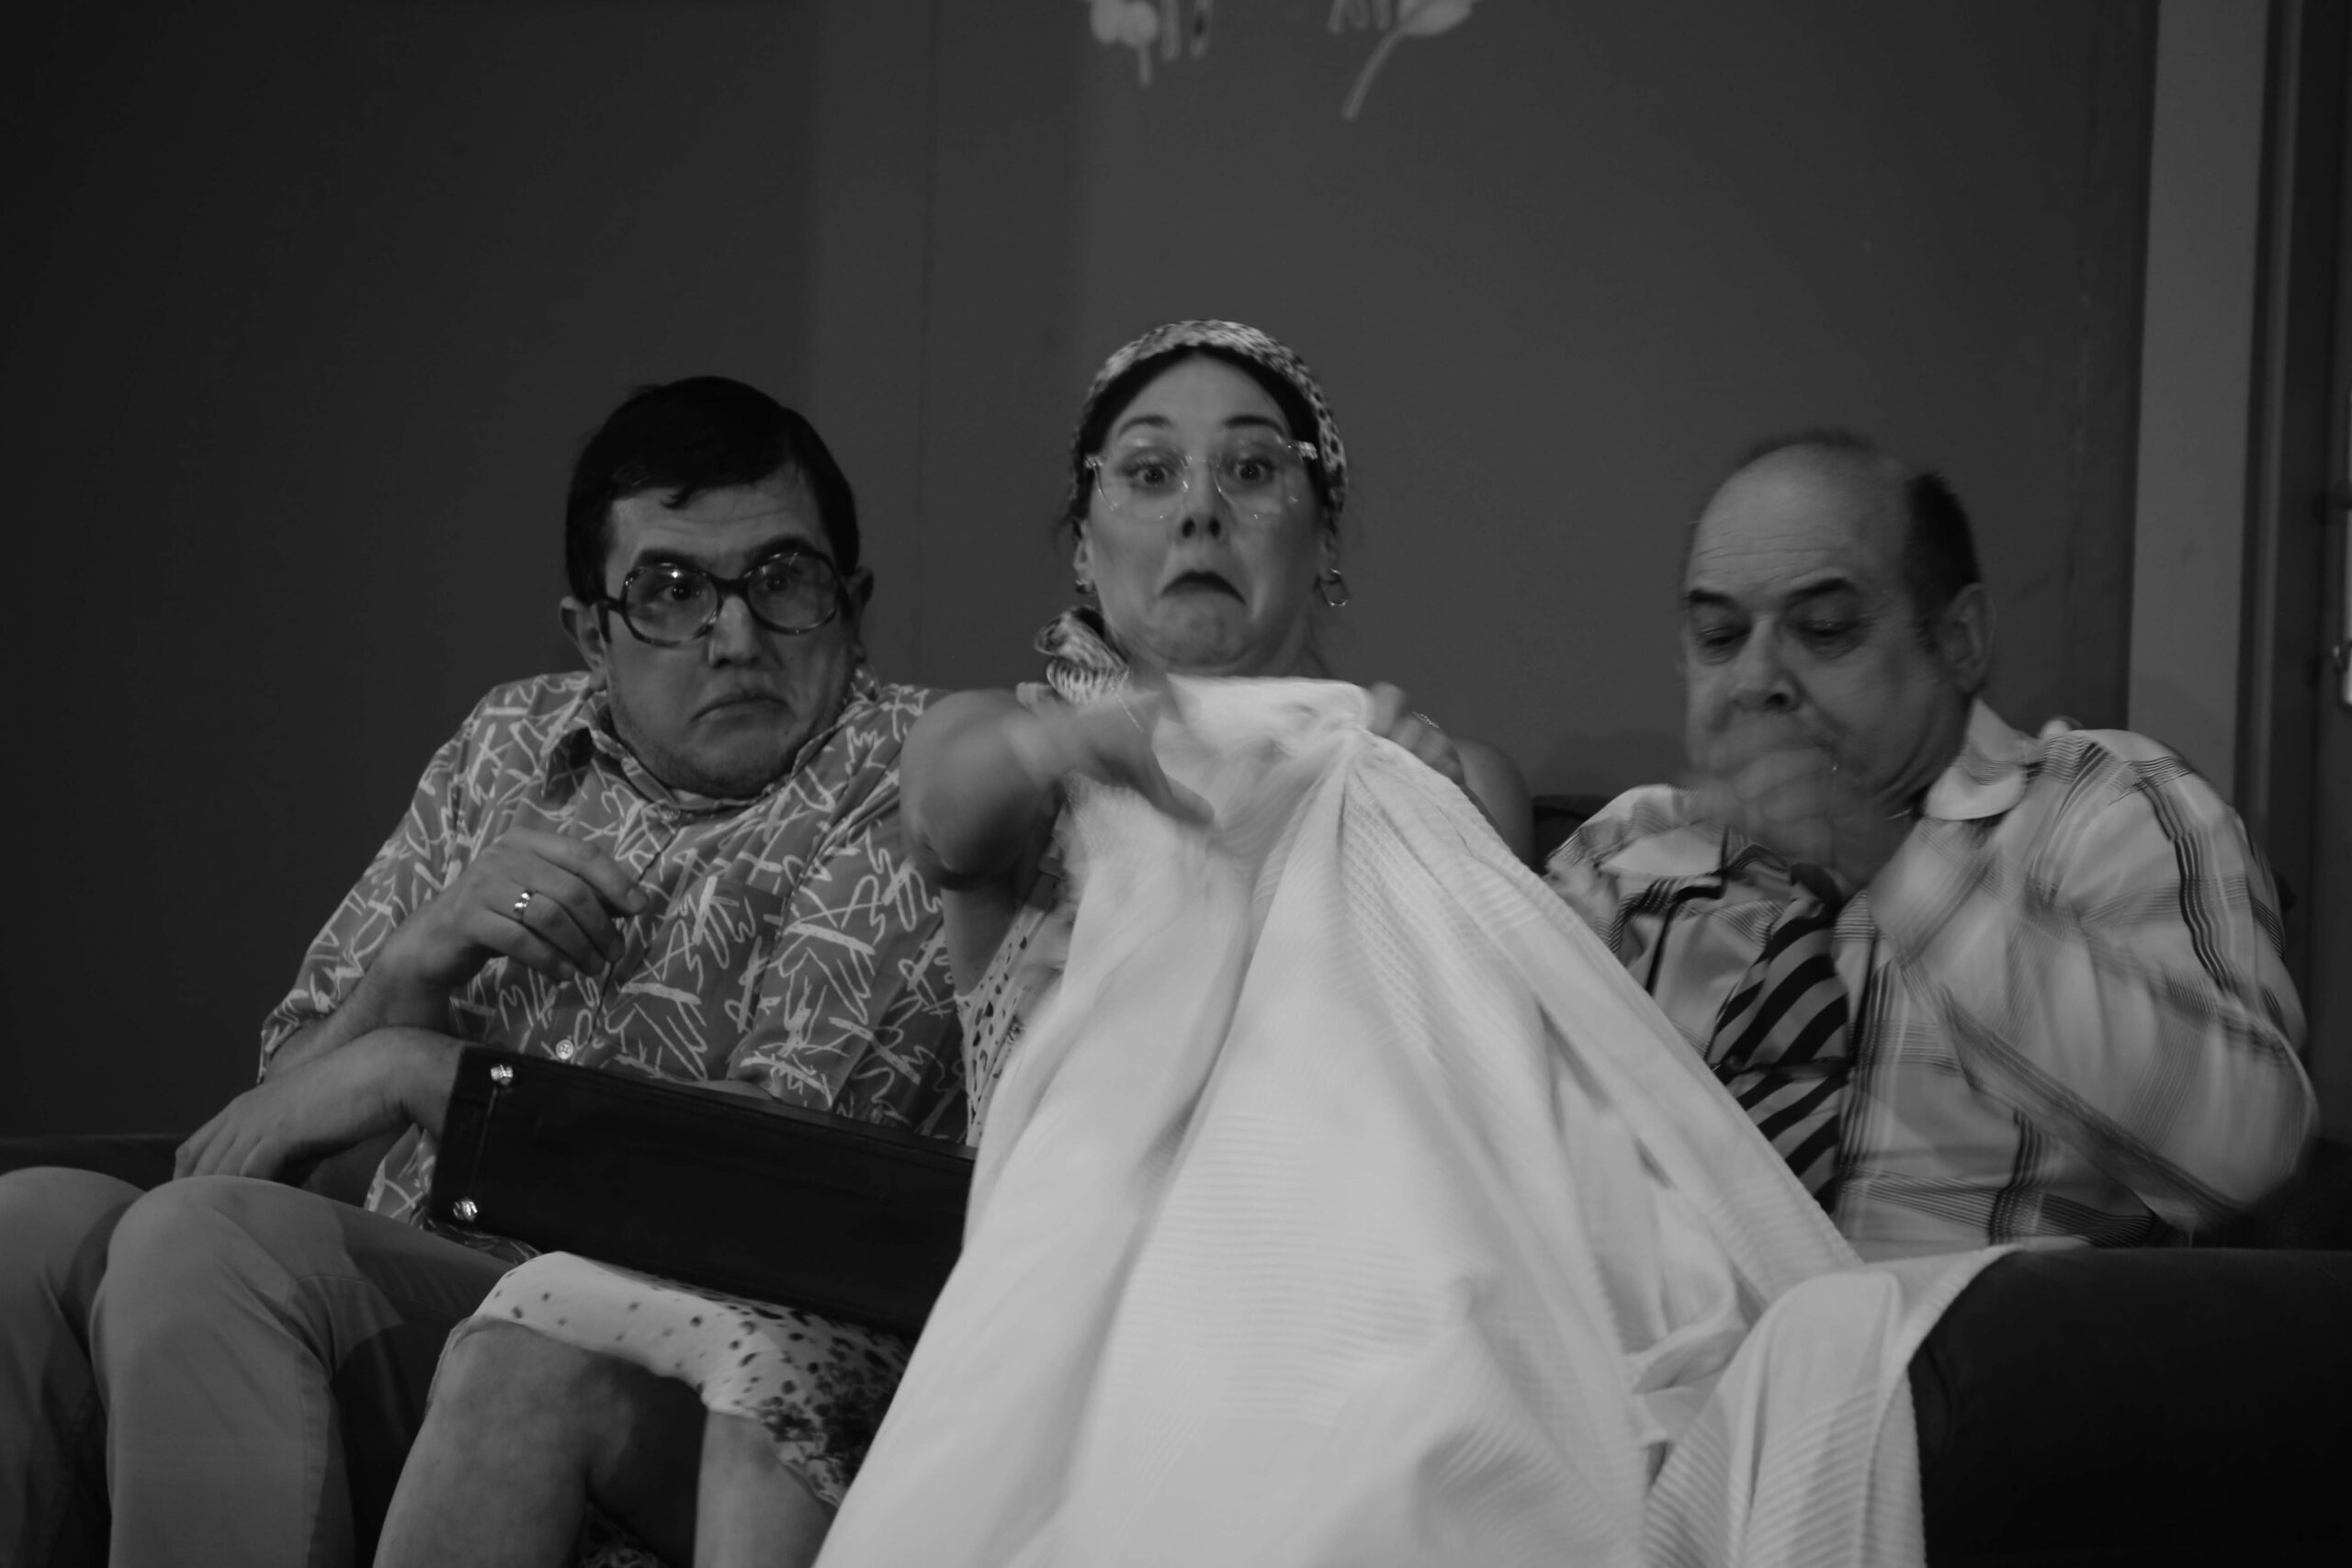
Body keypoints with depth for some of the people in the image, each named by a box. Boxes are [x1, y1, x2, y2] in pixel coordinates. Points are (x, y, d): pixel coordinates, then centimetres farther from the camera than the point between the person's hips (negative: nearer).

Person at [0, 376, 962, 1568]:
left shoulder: (902, 784, -1)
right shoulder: (510, 747, 18)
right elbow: (286, 1097, 15)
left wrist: (415, 1071, -8)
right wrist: (419, 962, -7)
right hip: (403, 1307, 6)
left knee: (200, 1245, -28)